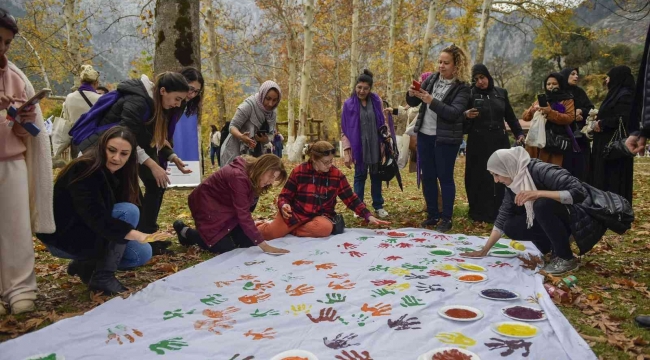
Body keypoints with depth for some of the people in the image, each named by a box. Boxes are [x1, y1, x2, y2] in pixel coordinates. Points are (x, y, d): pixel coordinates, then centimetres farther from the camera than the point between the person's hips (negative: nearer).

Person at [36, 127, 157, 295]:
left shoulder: (116, 173, 1)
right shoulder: (84, 170, -24)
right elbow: (96, 218, -35)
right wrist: (136, 234, -45)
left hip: (88, 233, 8)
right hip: (63, 236, -8)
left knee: (143, 253, -3)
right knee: (128, 212, -25)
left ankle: (87, 265, 10)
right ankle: (103, 276, -16)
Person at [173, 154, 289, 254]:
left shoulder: (253, 175, -6)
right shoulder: (239, 176, -34)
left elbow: (246, 209, -2)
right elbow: (243, 215, -35)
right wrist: (264, 246, -35)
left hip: (225, 206, 8)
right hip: (206, 204, -8)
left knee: (248, 242, -3)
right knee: (226, 248, -12)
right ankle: (185, 232, 8)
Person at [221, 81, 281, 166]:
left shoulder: (273, 113, 3)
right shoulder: (248, 106, -16)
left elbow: (271, 135, 9)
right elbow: (233, 126, -15)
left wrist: (266, 140, -15)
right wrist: (241, 136, -36)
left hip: (255, 153, 6)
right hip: (236, 151, -6)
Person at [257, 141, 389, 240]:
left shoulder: (337, 175, -3)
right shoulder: (299, 171, -7)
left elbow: (351, 199, 3)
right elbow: (284, 196, -1)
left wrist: (368, 216, -7)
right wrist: (283, 206, -24)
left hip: (321, 215, 2)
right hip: (296, 212, -2)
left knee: (325, 228, -35)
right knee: (268, 234, -23)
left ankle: (287, 229, -11)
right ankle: (273, 224, 15)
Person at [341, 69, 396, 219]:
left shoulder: (377, 101, -1)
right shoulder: (349, 104, -6)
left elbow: (384, 122, 8)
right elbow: (344, 130, -4)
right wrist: (346, 151, -9)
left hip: (375, 146, 2)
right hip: (358, 147, -2)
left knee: (376, 175, 12)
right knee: (360, 176, 7)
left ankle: (378, 206, 23)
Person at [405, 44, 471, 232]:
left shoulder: (462, 88, -10)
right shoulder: (432, 78, 5)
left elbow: (453, 113, -22)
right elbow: (413, 103, 8)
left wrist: (431, 101, -31)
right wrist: (412, 94, -14)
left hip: (446, 139, -5)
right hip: (424, 135, 5)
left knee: (445, 177, 1)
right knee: (427, 176, 10)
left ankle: (446, 218, 11)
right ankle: (432, 215, 21)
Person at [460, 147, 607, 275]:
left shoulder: (541, 171, -27)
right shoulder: (514, 184, -4)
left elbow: (579, 192, -34)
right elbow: (502, 219, 0)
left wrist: (538, 193, -41)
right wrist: (484, 251, -3)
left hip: (581, 216, -7)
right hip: (555, 218, 7)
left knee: (542, 204, -34)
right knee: (511, 227, -8)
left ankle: (566, 258, -17)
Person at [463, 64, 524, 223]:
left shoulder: (501, 93, 8)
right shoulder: (471, 94, -2)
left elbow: (510, 116, 15)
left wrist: (519, 133, 6)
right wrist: (467, 115, -26)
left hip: (499, 140, 3)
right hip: (478, 142, -3)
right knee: (479, 177, 0)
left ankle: (498, 212, 13)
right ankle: (480, 213, 8)